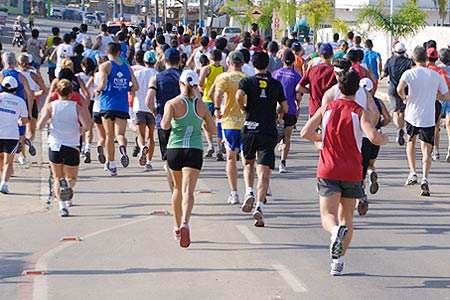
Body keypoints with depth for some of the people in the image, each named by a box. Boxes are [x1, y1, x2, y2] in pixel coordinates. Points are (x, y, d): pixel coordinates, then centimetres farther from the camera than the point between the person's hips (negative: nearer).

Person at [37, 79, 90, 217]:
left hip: (55, 146, 0)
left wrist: (43, 113, 14)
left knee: (57, 178, 15)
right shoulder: (76, 106, 1)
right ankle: (68, 185, -22)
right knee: (72, 178, 15)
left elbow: (40, 125, -6)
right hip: (72, 147, 0)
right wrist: (80, 129, 12)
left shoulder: (51, 106, 1)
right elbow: (87, 125, -10)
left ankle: (62, 205, -8)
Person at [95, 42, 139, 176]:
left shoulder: (105, 66, -3)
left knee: (109, 136, 8)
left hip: (108, 105, -2)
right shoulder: (127, 67, 9)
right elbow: (135, 87, 7)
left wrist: (97, 90, 6)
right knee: (120, 134, 1)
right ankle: (123, 149, -33)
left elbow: (102, 84, -15)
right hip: (123, 106, 2)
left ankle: (111, 165, 12)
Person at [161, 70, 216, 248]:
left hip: (174, 149, 1)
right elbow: (213, 129, 10)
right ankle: (185, 223, -35)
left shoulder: (172, 103, -2)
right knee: (188, 190, -11)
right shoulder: (201, 105, 5)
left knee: (178, 188, 20)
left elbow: (165, 125, -16)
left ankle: (177, 226, 31)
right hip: (195, 151, -1)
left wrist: (164, 122, 7)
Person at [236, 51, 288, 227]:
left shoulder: (247, 81, 2)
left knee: (248, 163, 24)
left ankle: (249, 192, 1)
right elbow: (285, 108, 8)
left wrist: (244, 108, 0)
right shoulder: (276, 84, 8)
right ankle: (259, 206, -20)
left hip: (250, 129, 0)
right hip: (269, 132, 0)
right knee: (264, 173, -5)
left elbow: (239, 96, -18)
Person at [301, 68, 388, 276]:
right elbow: (374, 137, -18)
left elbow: (306, 133, -3)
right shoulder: (359, 112, -4)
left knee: (328, 216, -5)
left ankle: (336, 231, -39)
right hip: (352, 172, 0)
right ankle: (338, 261, 8)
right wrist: (384, 139, 4)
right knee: (347, 218, 14)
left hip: (328, 171, 0)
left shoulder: (326, 109, 3)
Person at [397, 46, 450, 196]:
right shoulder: (436, 75, 2)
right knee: (427, 150, 3)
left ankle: (412, 173, 13)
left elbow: (399, 89, -23)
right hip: (429, 118, 0)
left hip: (412, 116, 0)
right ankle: (425, 179, -17)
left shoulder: (409, 73, -5)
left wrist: (404, 98, -2)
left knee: (411, 141, 25)